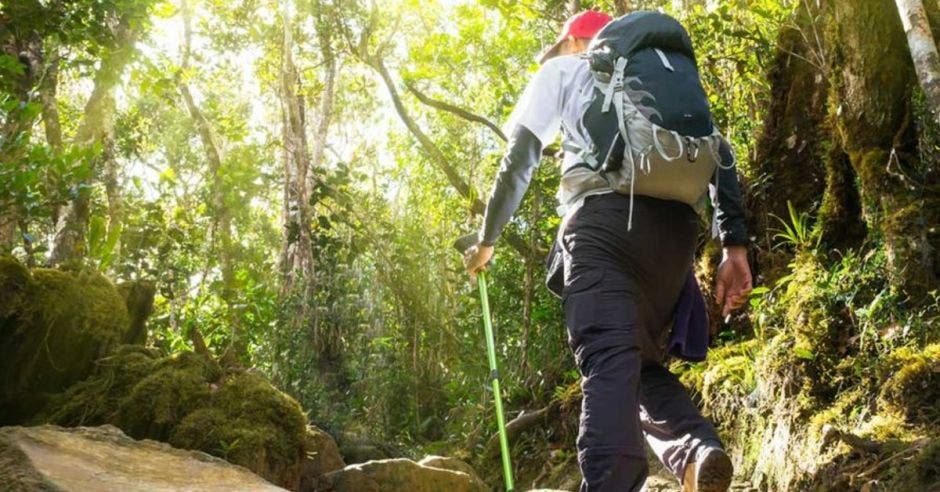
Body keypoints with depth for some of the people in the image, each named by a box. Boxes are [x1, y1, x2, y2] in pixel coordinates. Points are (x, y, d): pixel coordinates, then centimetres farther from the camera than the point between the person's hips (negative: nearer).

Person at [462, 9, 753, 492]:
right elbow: (719, 153, 21)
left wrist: (487, 237, 28)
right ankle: (699, 451, -14)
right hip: (677, 223, 4)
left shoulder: (560, 71, 26)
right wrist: (735, 244, 15)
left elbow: (519, 157, 18)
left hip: (605, 214, -4)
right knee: (644, 361, 13)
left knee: (609, 363, -15)